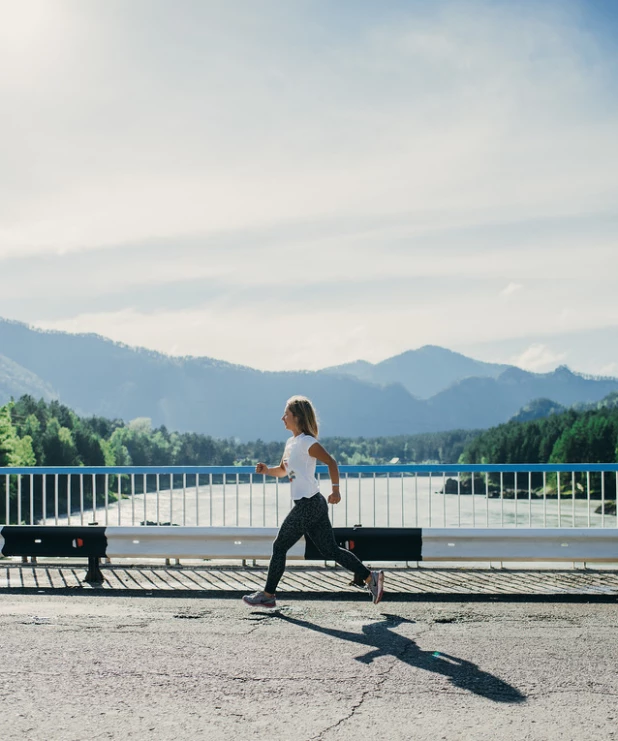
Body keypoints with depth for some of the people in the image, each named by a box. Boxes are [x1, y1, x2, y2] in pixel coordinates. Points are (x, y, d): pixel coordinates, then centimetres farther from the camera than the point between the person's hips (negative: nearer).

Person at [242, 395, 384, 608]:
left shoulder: (306, 442, -11)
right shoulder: (291, 443, 17)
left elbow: (331, 461, -16)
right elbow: (282, 470, 28)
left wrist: (335, 489, -23)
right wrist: (266, 470, 9)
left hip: (307, 505, -9)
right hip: (313, 505, 9)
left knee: (280, 547, 2)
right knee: (331, 551, 7)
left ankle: (268, 595, 12)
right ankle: (370, 577, 6)